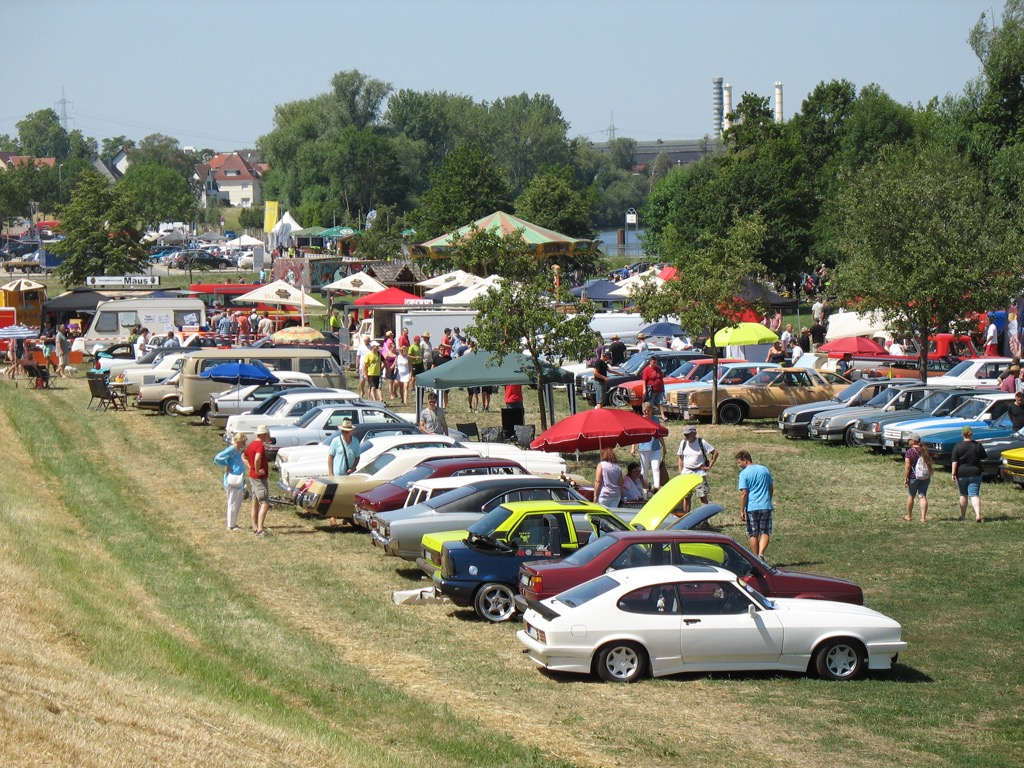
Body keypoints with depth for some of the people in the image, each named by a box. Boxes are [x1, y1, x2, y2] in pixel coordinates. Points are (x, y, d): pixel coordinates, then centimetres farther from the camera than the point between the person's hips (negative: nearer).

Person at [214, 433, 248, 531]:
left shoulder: (238, 451, 10)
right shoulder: (231, 450, -17)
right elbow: (217, 458, -22)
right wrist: (227, 466, -15)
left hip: (239, 481, 9)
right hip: (232, 481, -9)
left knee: (238, 504, 16)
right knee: (233, 503, -1)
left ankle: (233, 523, 27)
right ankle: (231, 526, 7)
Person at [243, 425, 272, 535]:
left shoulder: (251, 445, 10)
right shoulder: (260, 446, -19)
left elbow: (243, 457, 25)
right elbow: (257, 458, -37)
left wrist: (250, 467, 14)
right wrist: (257, 470, -23)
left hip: (252, 477, 10)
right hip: (260, 478, -10)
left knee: (255, 503, 16)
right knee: (265, 503, -11)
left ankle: (255, 527, 22)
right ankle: (260, 529, -18)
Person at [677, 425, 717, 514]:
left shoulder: (702, 442, -6)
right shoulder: (683, 443, 4)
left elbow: (715, 453, -1)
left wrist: (709, 466, -5)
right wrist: (680, 472, 7)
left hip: (699, 473, -3)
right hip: (686, 473, 3)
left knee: (703, 496, -5)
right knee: (686, 496, 5)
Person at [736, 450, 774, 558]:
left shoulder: (744, 473, -8)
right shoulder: (764, 469, 8)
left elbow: (744, 493, -11)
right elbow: (771, 488, 15)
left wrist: (742, 511, -6)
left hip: (751, 508, -3)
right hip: (766, 506, 3)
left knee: (753, 534, 8)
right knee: (765, 533, 4)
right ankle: (761, 554, -17)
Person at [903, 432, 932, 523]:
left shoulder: (909, 452, -12)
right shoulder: (926, 451, 5)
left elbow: (907, 466, -16)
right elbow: (930, 464, 11)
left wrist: (905, 478, -11)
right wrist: (929, 475, 20)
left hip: (913, 477, -4)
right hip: (925, 477, 4)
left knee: (910, 496, 13)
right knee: (923, 496, 3)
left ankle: (909, 516, 26)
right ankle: (923, 517, -4)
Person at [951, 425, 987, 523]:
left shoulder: (957, 446, -7)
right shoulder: (978, 445, -2)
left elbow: (954, 461, -10)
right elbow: (984, 458, 9)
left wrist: (953, 473, -6)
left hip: (961, 474, -1)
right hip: (975, 473, 1)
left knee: (963, 495, 16)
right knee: (974, 495, -3)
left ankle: (963, 515, 26)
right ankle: (978, 514, -21)